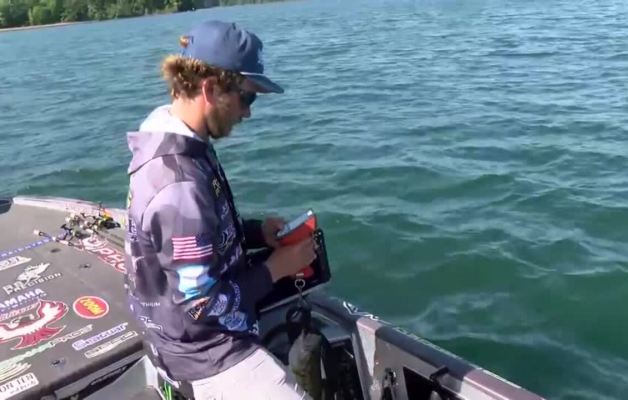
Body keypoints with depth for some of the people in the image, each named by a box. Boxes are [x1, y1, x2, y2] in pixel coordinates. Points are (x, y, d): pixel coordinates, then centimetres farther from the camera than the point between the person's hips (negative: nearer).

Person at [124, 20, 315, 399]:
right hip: (209, 353, -9)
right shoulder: (179, 183, -32)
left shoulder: (174, 143, -3)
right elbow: (203, 306, -26)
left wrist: (257, 231, -2)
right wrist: (277, 268, -15)